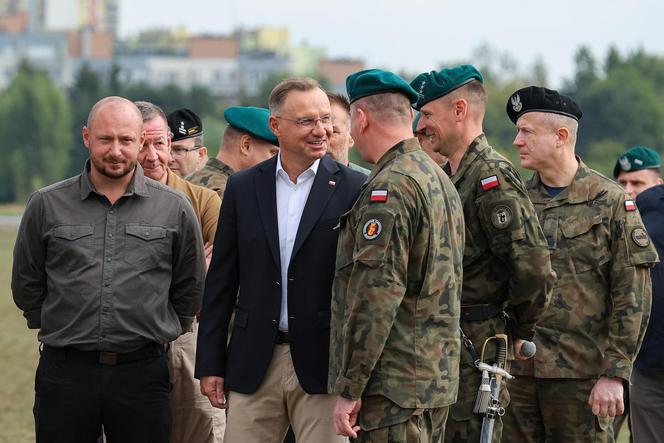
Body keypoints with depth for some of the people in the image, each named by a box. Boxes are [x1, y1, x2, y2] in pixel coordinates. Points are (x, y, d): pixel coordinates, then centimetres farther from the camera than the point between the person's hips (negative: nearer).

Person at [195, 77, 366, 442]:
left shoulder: (354, 190, -1)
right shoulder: (243, 188, 8)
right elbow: (221, 280, 10)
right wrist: (210, 363, 7)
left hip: (323, 367, -2)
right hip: (253, 364, 3)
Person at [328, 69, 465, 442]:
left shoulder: (390, 188, -15)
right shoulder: (440, 179, 16)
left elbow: (377, 295, -20)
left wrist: (349, 388, -17)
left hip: (394, 386, -10)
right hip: (439, 379, 10)